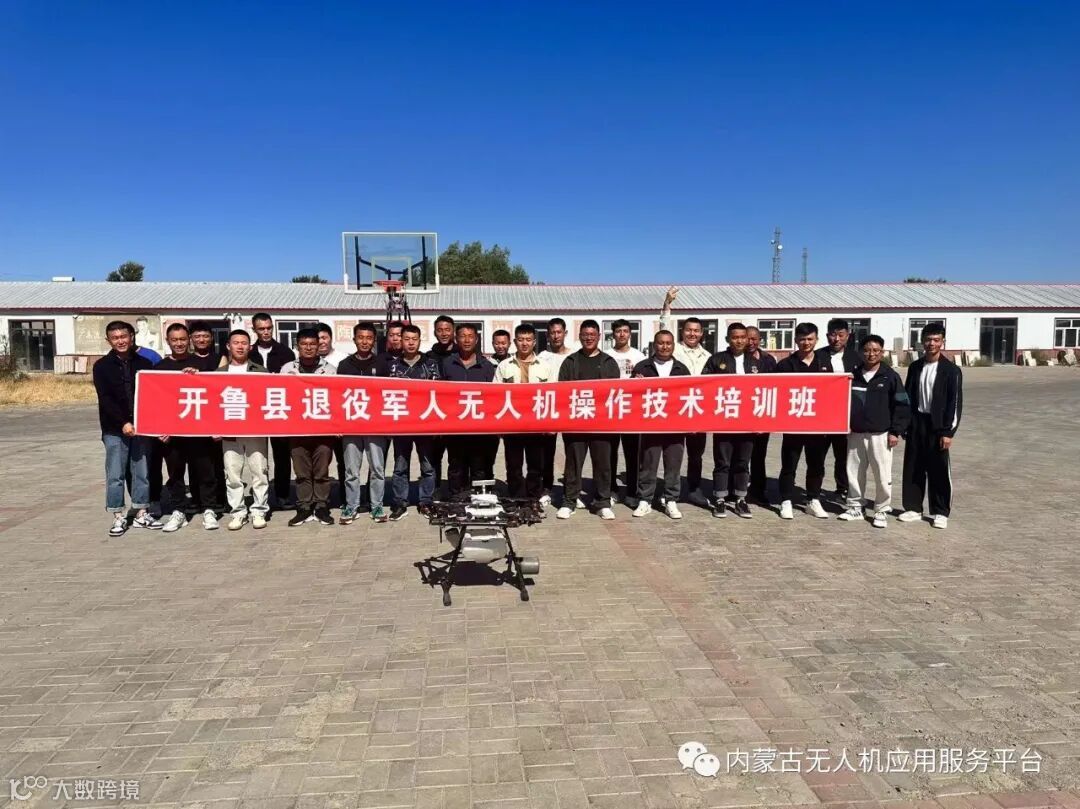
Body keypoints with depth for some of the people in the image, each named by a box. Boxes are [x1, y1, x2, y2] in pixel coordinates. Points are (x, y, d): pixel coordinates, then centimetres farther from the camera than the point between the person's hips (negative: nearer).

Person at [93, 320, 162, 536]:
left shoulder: (144, 364, 7)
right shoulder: (102, 366, 1)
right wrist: (123, 423, -17)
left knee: (142, 473, 7)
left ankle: (141, 514, 16)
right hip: (115, 430, -2)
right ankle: (118, 516, 10)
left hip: (141, 428, 2)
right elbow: (105, 399, -7)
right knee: (115, 475, 1)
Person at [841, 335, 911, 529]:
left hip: (880, 435, -3)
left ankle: (882, 510, 13)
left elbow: (901, 406, -4)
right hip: (855, 434, 4)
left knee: (882, 475, 0)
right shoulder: (853, 375, 6)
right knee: (854, 472, 10)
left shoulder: (890, 376, -4)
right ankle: (854, 507, 23)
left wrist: (896, 431, -8)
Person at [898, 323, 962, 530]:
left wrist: (948, 431, -13)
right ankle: (913, 508, 18)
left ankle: (941, 512, 13)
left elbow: (955, 402, -8)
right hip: (916, 424, 4)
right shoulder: (915, 367, 7)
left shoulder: (951, 370, -6)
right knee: (913, 468, 8)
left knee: (940, 471, 2)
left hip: (937, 426, -4)